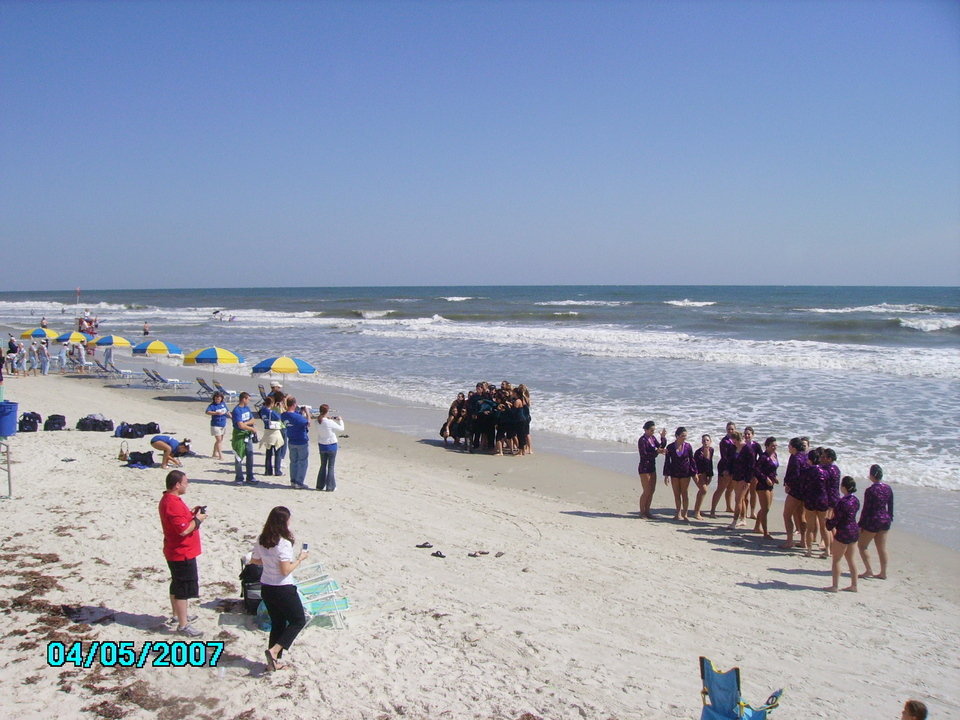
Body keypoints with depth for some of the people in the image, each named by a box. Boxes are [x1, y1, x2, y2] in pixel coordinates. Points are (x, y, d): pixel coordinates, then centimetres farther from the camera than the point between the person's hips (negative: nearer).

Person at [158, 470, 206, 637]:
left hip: (176, 552, 11)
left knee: (177, 586, 23)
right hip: (182, 554, -11)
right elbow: (184, 529, -30)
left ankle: (178, 615, 38)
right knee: (184, 589, -2)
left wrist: (191, 513, 7)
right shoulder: (173, 504, -27)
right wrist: (197, 519, -15)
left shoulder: (169, 499, 6)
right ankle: (183, 625, 6)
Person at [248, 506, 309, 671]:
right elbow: (286, 570, -23)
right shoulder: (284, 543, -22)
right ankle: (274, 651, -2)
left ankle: (274, 661, 22)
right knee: (298, 621, 10)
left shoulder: (261, 540, 0)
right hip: (283, 589, -7)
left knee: (277, 623, 20)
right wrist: (299, 559, -10)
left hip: (266, 588, 7)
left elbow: (254, 561, 12)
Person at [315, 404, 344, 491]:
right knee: (331, 467, 6)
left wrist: (332, 420, 11)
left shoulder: (317, 422, -9)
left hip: (322, 446, 5)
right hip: (331, 446, -5)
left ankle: (320, 485, 23)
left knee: (323, 466, 18)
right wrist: (340, 421, 8)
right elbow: (341, 429, -8)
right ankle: (330, 487, 9)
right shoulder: (330, 423, -22)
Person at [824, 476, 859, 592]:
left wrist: (828, 522, 2)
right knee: (850, 559, 17)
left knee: (836, 560, 4)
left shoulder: (842, 502, -22)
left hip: (843, 533, -8)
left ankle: (835, 586, 9)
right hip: (854, 531, 8)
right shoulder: (855, 500, 3)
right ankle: (854, 585, 22)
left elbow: (836, 519, -18)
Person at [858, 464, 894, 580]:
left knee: (862, 545, 8)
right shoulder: (888, 488, 1)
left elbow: (866, 509, -16)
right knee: (882, 548, 13)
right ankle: (883, 573, 18)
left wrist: (860, 525, -9)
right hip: (885, 520, 7)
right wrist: (890, 519, 22)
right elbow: (890, 506, 9)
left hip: (872, 522, -7)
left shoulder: (870, 490, -19)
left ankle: (869, 570, 5)